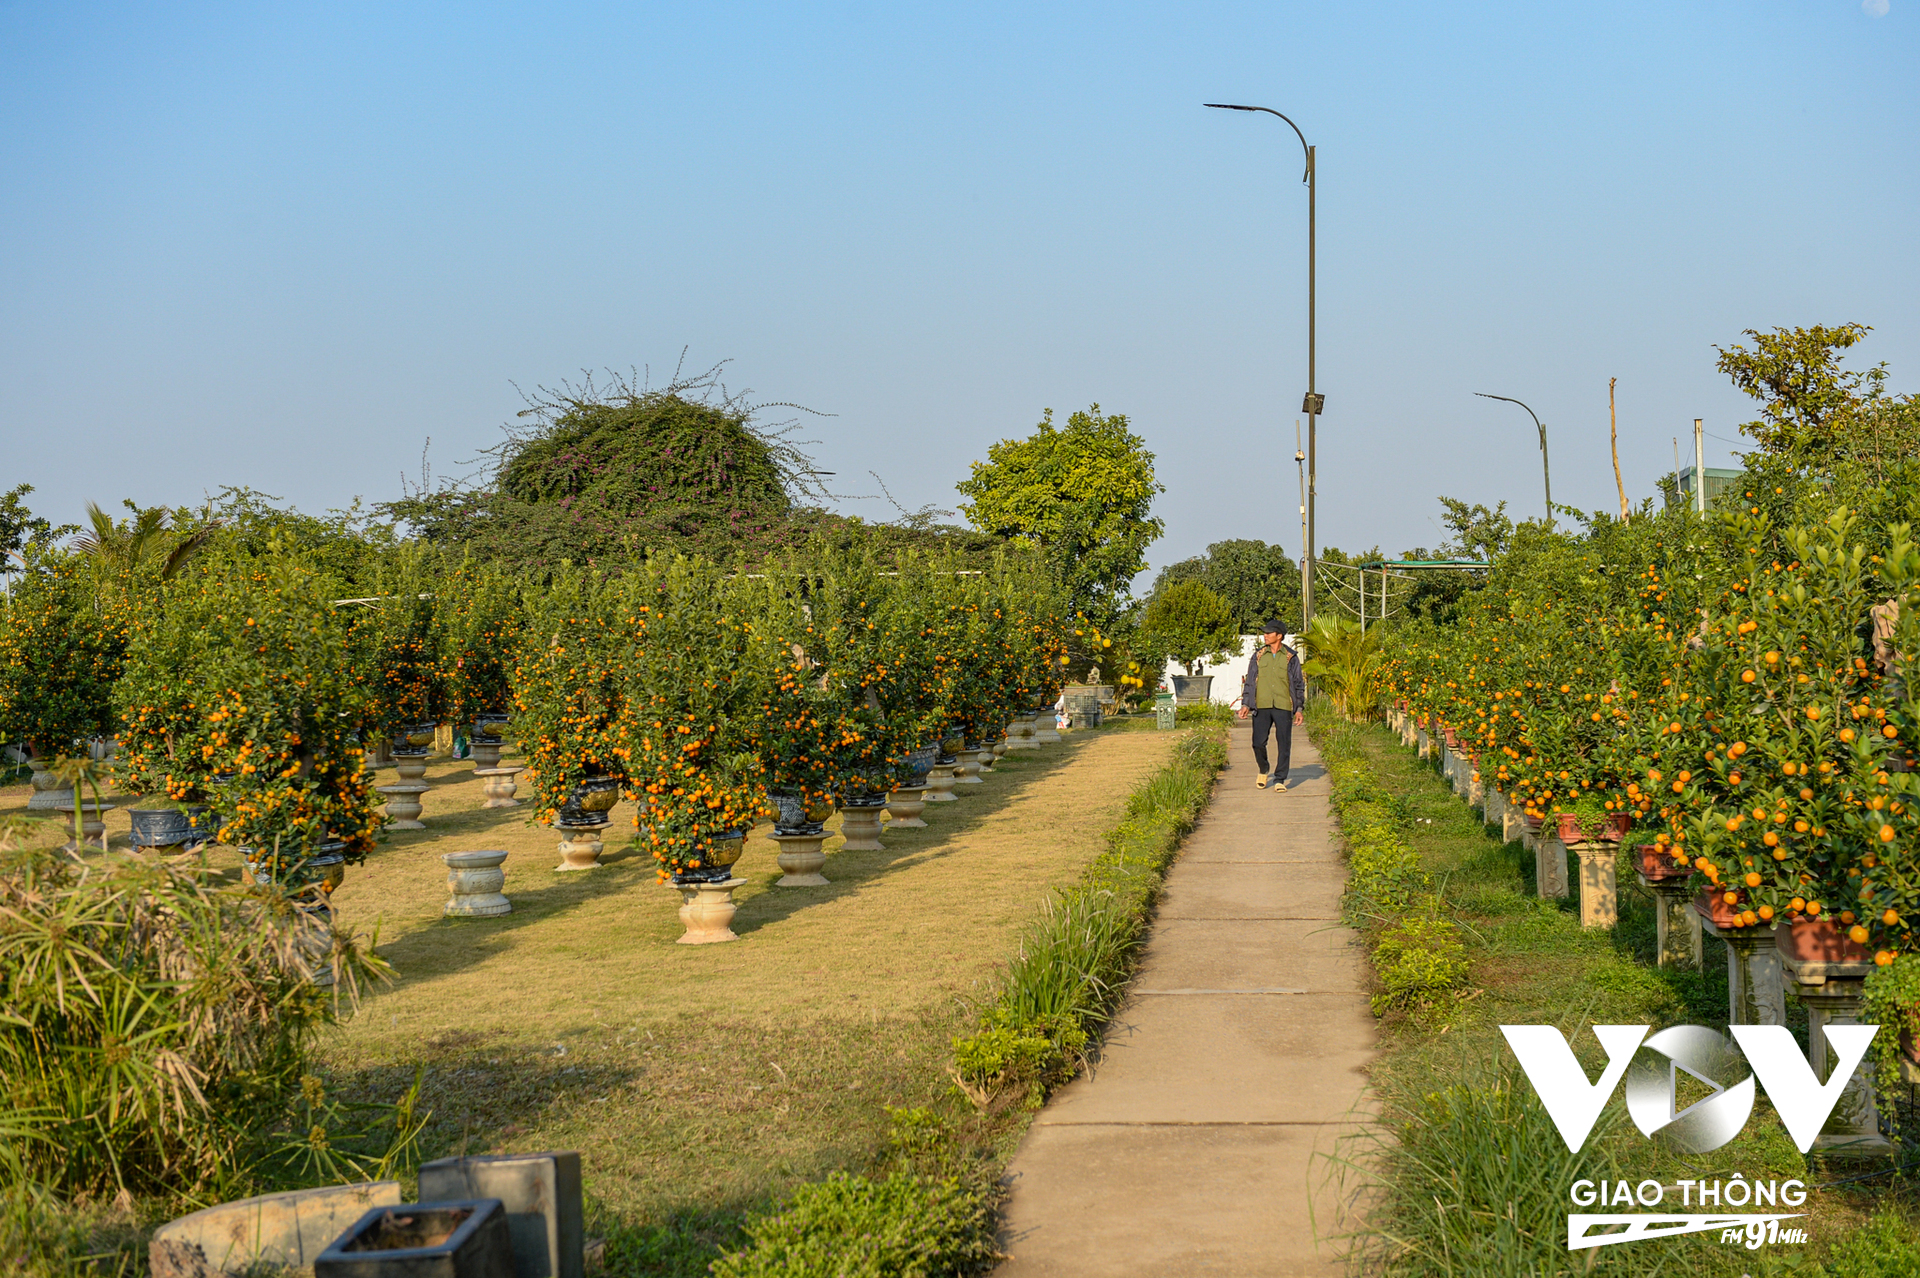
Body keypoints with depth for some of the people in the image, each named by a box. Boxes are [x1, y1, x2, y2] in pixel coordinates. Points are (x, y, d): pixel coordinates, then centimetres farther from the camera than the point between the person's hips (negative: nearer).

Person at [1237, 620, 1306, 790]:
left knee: (1284, 744, -2)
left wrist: (1300, 708, 2)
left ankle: (1279, 779, 7)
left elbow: (1299, 684, 8)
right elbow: (1250, 681, 12)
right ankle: (1263, 770, 24)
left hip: (1283, 707, -1)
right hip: (1261, 706, 1)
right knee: (1258, 743, -3)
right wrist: (1245, 704, 3)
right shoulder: (1258, 655, 9)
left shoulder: (1291, 657, 5)